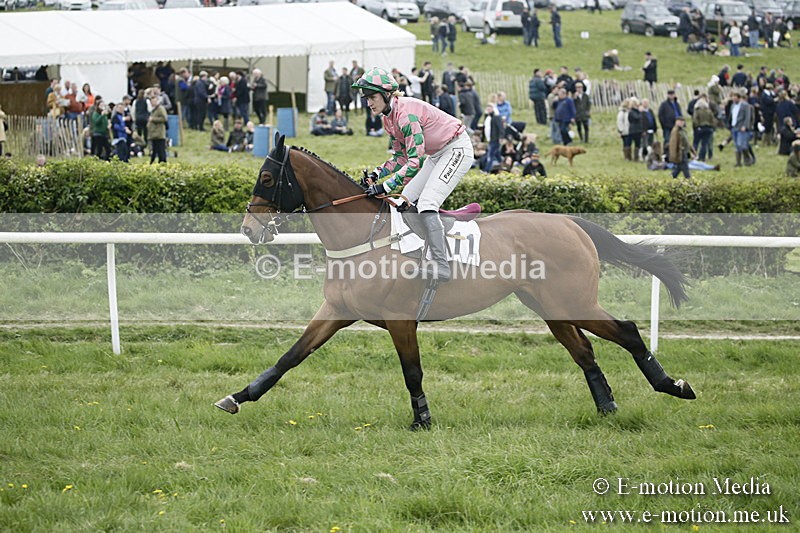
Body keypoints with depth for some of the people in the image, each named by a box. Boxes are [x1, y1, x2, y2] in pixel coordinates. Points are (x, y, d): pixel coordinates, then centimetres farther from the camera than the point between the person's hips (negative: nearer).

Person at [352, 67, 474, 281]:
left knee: (426, 203, -23)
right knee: (407, 200, 8)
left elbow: (415, 161, -31)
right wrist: (377, 174, -6)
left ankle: (441, 266, -30)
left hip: (457, 149, -11)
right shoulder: (389, 118, 3)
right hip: (437, 155, 11)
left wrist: (387, 186, -34)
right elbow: (400, 158, 10)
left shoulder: (406, 113, -27)